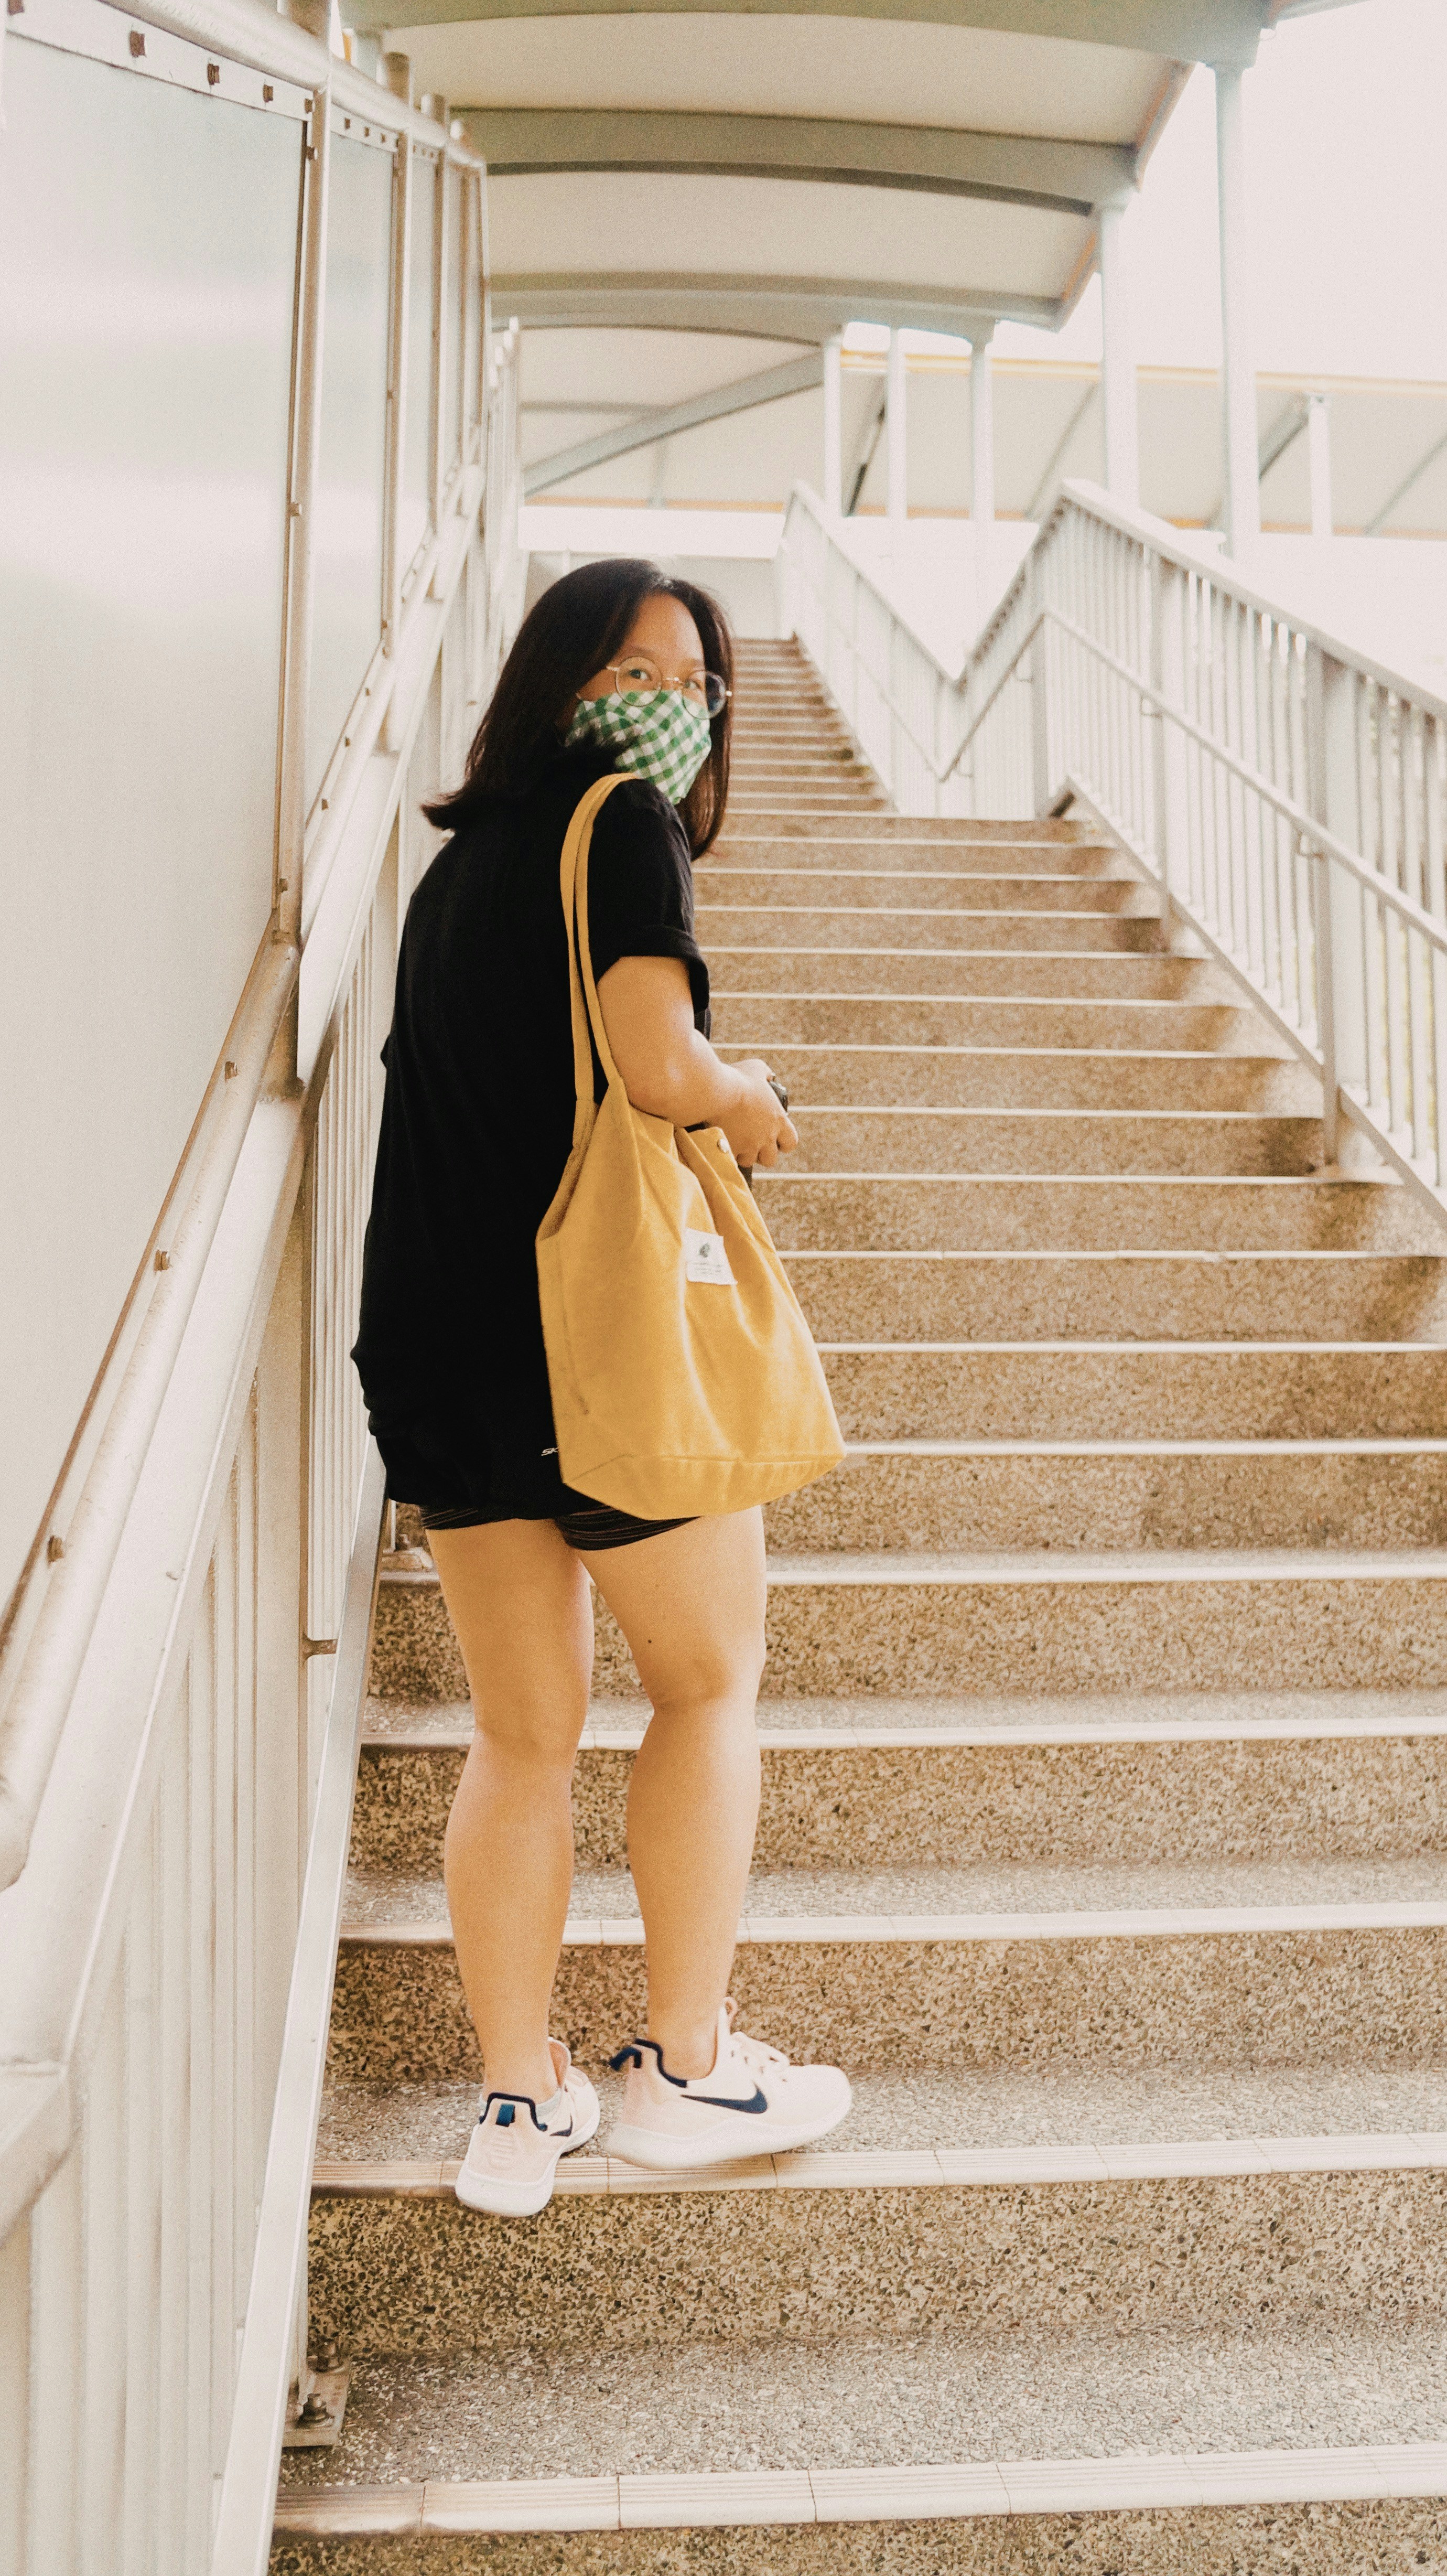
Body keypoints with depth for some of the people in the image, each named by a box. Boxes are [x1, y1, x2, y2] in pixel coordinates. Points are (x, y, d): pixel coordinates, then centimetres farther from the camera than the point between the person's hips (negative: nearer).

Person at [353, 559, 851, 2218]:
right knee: (710, 1681, 13)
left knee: (521, 1733, 14)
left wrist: (701, 1099, 13)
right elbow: (661, 1067, -19)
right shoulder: (622, 827, -7)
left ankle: (518, 2101, 21)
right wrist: (747, 1098, 2)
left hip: (441, 1338, 7)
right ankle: (685, 2067, 22)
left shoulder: (463, 855, 18)